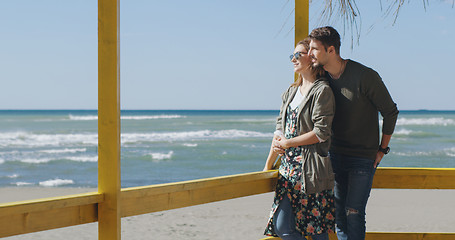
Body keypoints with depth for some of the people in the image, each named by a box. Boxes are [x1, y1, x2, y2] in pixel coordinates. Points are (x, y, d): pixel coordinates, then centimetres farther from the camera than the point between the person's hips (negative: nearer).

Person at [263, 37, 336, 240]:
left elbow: (322, 133, -14)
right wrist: (268, 165, 18)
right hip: (289, 168, 7)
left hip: (311, 170, -7)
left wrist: (286, 143, -7)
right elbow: (280, 129, 20)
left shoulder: (322, 90, -6)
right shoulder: (291, 92, 18)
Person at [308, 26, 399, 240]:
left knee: (353, 213, -8)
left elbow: (390, 112, -6)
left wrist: (382, 149, -3)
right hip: (335, 156, 6)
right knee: (338, 212, 6)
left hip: (363, 158, -5)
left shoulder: (365, 76, -15)